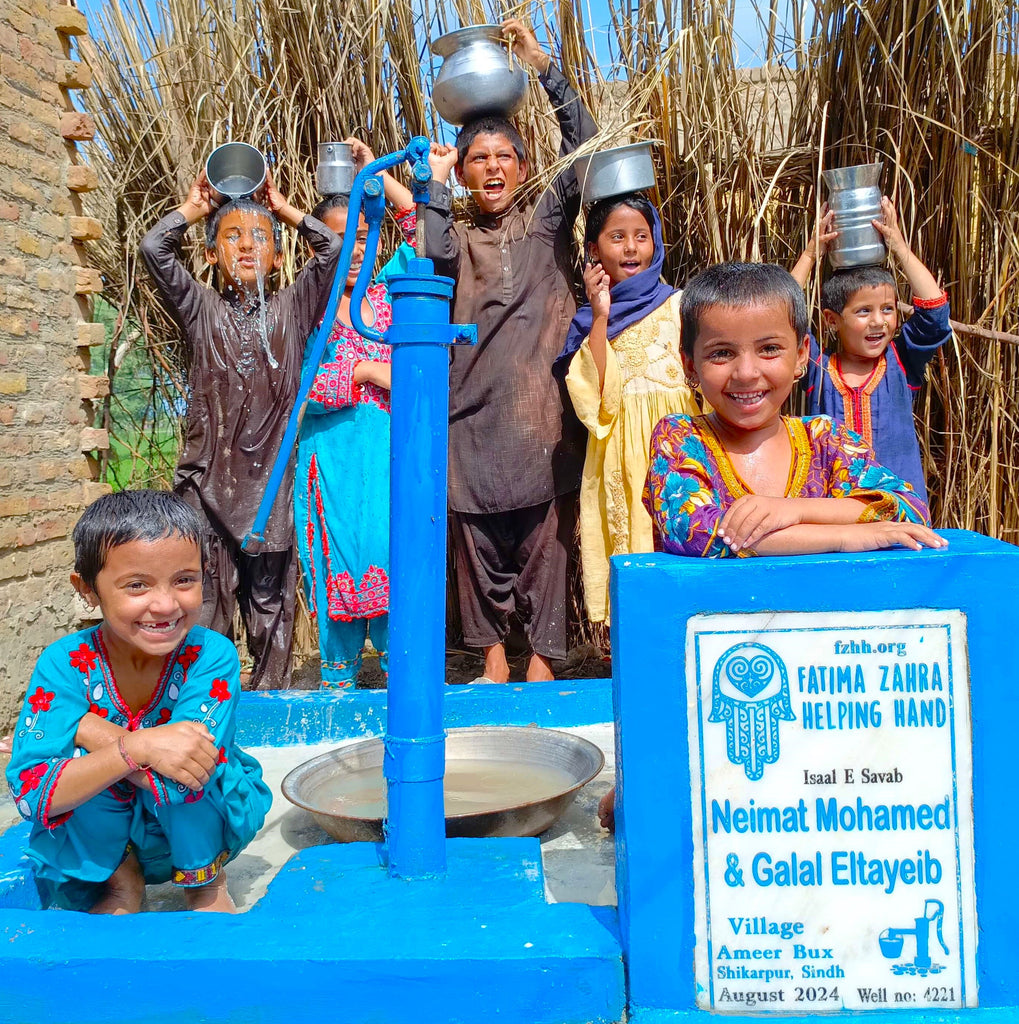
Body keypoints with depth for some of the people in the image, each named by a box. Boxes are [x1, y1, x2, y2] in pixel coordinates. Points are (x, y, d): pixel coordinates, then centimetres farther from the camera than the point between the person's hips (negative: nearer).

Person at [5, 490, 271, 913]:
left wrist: (88, 729, -31)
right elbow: (30, 793, -29)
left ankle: (204, 880, 0)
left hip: (198, 829, -1)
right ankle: (120, 883, 2)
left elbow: (183, 780, -35)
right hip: (99, 839, 2)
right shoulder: (65, 663, -21)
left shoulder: (212, 656, -27)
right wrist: (135, 747, -41)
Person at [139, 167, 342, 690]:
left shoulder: (292, 309, 10)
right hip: (208, 476, -1)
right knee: (205, 598, 1)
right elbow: (153, 247, -4)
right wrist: (193, 207, 11)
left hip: (269, 476, 1)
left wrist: (286, 210, 13)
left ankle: (270, 696, 19)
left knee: (271, 597, 8)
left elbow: (333, 248, 1)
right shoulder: (200, 309, 8)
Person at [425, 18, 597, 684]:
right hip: (475, 405, 2)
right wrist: (435, 185, -5)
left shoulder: (547, 219, 11)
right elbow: (438, 264, -8)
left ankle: (544, 657, 12)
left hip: (539, 402, -1)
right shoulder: (459, 233, 14)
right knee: (478, 531, 5)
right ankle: (494, 654, 19)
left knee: (545, 529, 0)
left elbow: (585, 148, -1)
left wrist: (545, 67, -6)